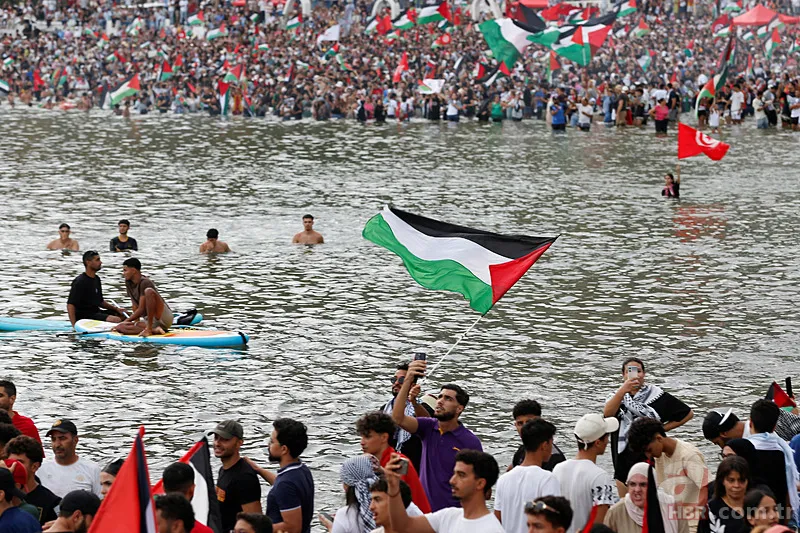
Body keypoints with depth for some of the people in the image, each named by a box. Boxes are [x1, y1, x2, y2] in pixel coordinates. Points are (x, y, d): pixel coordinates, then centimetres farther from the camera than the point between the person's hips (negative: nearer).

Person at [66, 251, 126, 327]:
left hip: (96, 312, 10)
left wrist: (115, 308, 10)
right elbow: (70, 305, -20)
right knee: (116, 320, -26)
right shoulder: (80, 282, -13)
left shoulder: (96, 279, 15)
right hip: (84, 315, -10)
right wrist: (74, 325, -30)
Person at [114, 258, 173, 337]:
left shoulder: (145, 283, -16)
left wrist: (126, 321, -12)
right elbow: (135, 306, 13)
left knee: (149, 291, -31)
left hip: (165, 317, -8)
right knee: (120, 327, -9)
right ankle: (154, 330, -15)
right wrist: (136, 322, 5)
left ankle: (149, 329, -28)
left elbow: (141, 309, -18)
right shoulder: (129, 283, 8)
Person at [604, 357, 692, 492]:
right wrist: (623, 390, -29)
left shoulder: (656, 394, 0)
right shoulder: (617, 396, 7)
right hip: (623, 458, 4)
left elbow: (687, 414, 5)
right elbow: (607, 413, -17)